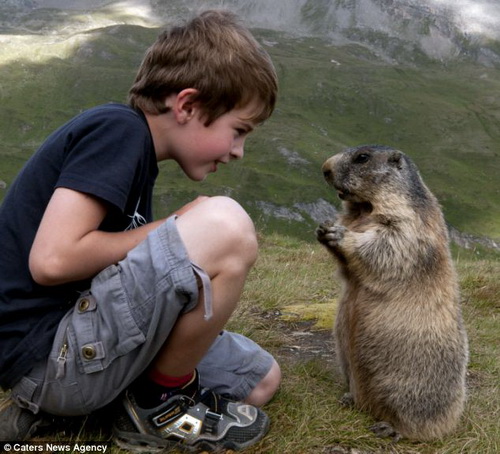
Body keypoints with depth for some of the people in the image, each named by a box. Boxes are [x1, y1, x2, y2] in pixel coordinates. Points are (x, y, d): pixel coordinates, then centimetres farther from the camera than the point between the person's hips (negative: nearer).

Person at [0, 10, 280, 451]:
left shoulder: (133, 148, 15)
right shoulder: (118, 129, -14)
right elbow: (51, 260, -24)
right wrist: (170, 231, -12)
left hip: (83, 344, 10)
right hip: (45, 353, -10)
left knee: (262, 380, 15)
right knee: (225, 224, -24)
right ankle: (160, 404, -2)